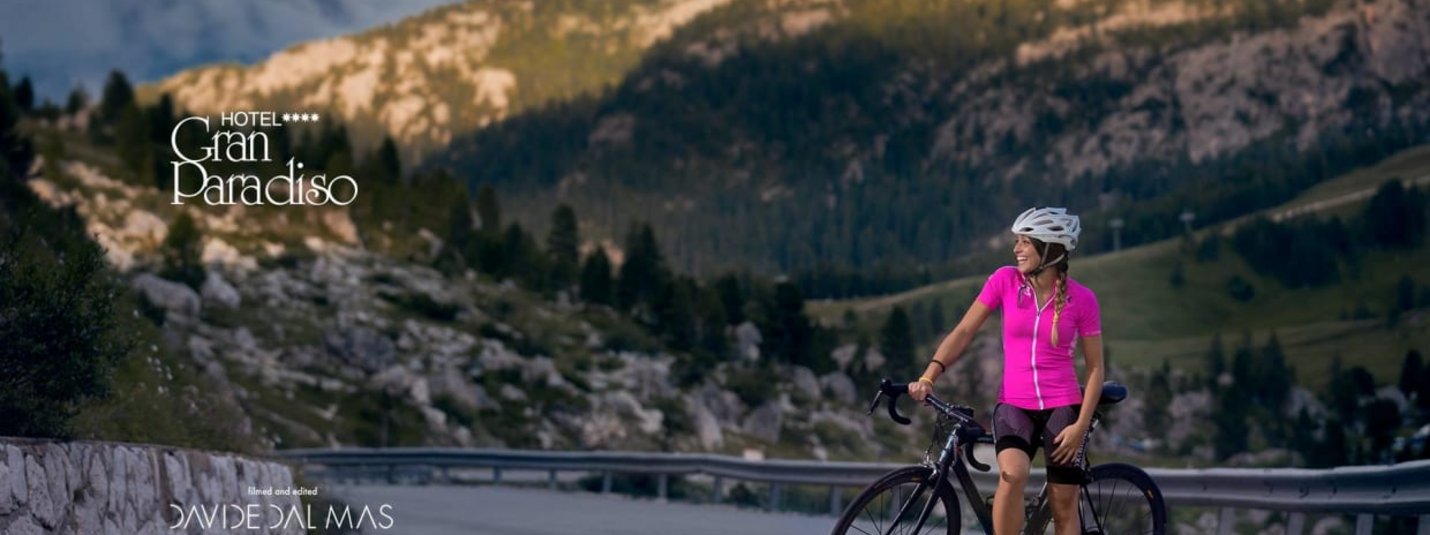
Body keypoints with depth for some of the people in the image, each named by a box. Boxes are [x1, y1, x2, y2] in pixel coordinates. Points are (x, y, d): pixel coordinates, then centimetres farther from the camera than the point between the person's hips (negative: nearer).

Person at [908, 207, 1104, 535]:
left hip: (1061, 406, 0)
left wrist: (1081, 425, -9)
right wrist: (928, 377, -14)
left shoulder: (1082, 299, -6)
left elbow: (1095, 367, -1)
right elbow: (963, 332, -1)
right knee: (1013, 474, -30)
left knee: (1064, 508, -1)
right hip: (1014, 404, 0)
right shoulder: (1005, 280, -3)